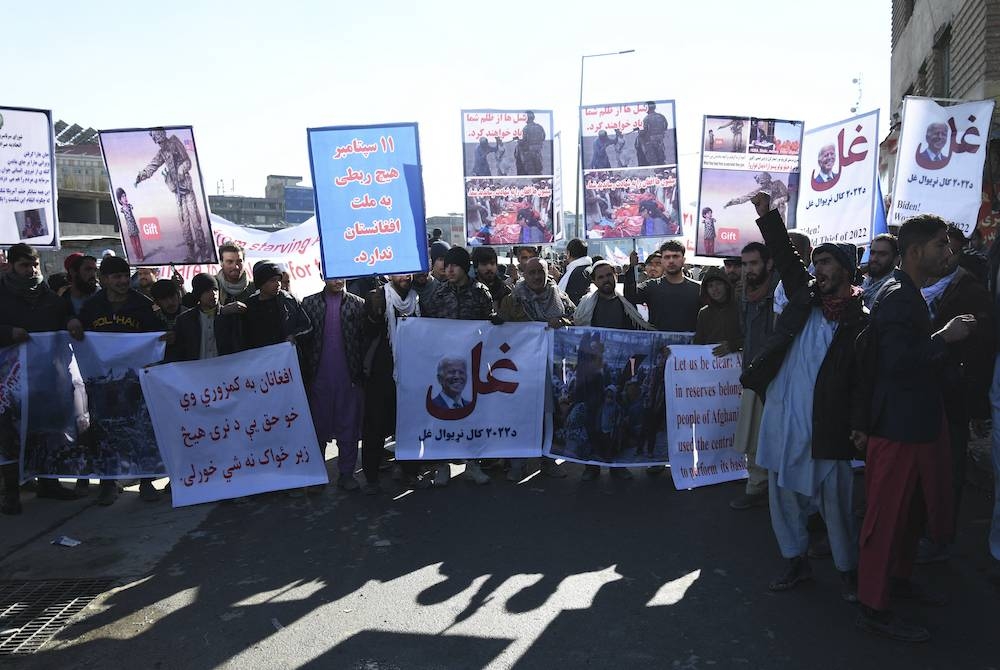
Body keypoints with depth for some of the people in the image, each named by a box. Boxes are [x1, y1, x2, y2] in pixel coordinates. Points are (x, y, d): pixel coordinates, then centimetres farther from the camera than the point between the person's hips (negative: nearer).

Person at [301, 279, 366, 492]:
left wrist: (361, 374, -5)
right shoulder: (309, 303, 6)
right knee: (319, 428, 9)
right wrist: (305, 376, -2)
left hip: (349, 378, -1)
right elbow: (302, 339, 3)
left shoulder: (358, 304, 3)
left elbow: (365, 339, 1)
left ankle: (346, 473, 15)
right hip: (319, 379, 1)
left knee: (348, 427, 5)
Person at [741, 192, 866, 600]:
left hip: (825, 421, -5)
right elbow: (785, 255, 11)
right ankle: (796, 562, 27)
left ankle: (848, 569, 24)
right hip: (781, 414, 5)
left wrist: (860, 424, -12)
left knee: (835, 500, 5)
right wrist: (767, 215, 3)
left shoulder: (860, 321, -3)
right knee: (783, 494, 12)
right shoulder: (804, 295, 9)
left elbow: (863, 377, -6)